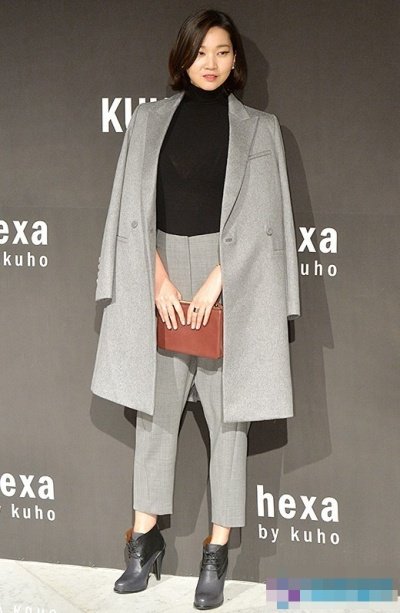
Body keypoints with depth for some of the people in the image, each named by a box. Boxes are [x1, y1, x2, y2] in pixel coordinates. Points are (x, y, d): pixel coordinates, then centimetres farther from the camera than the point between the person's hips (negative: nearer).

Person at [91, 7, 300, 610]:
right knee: (156, 404, 5)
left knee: (226, 411, -1)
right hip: (160, 271, 2)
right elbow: (136, 207, 3)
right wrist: (160, 280, -8)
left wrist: (212, 286, -12)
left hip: (229, 277, -2)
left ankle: (218, 550, 5)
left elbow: (257, 217, -4)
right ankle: (146, 537, 15)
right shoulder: (150, 120, 8)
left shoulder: (257, 127, 3)